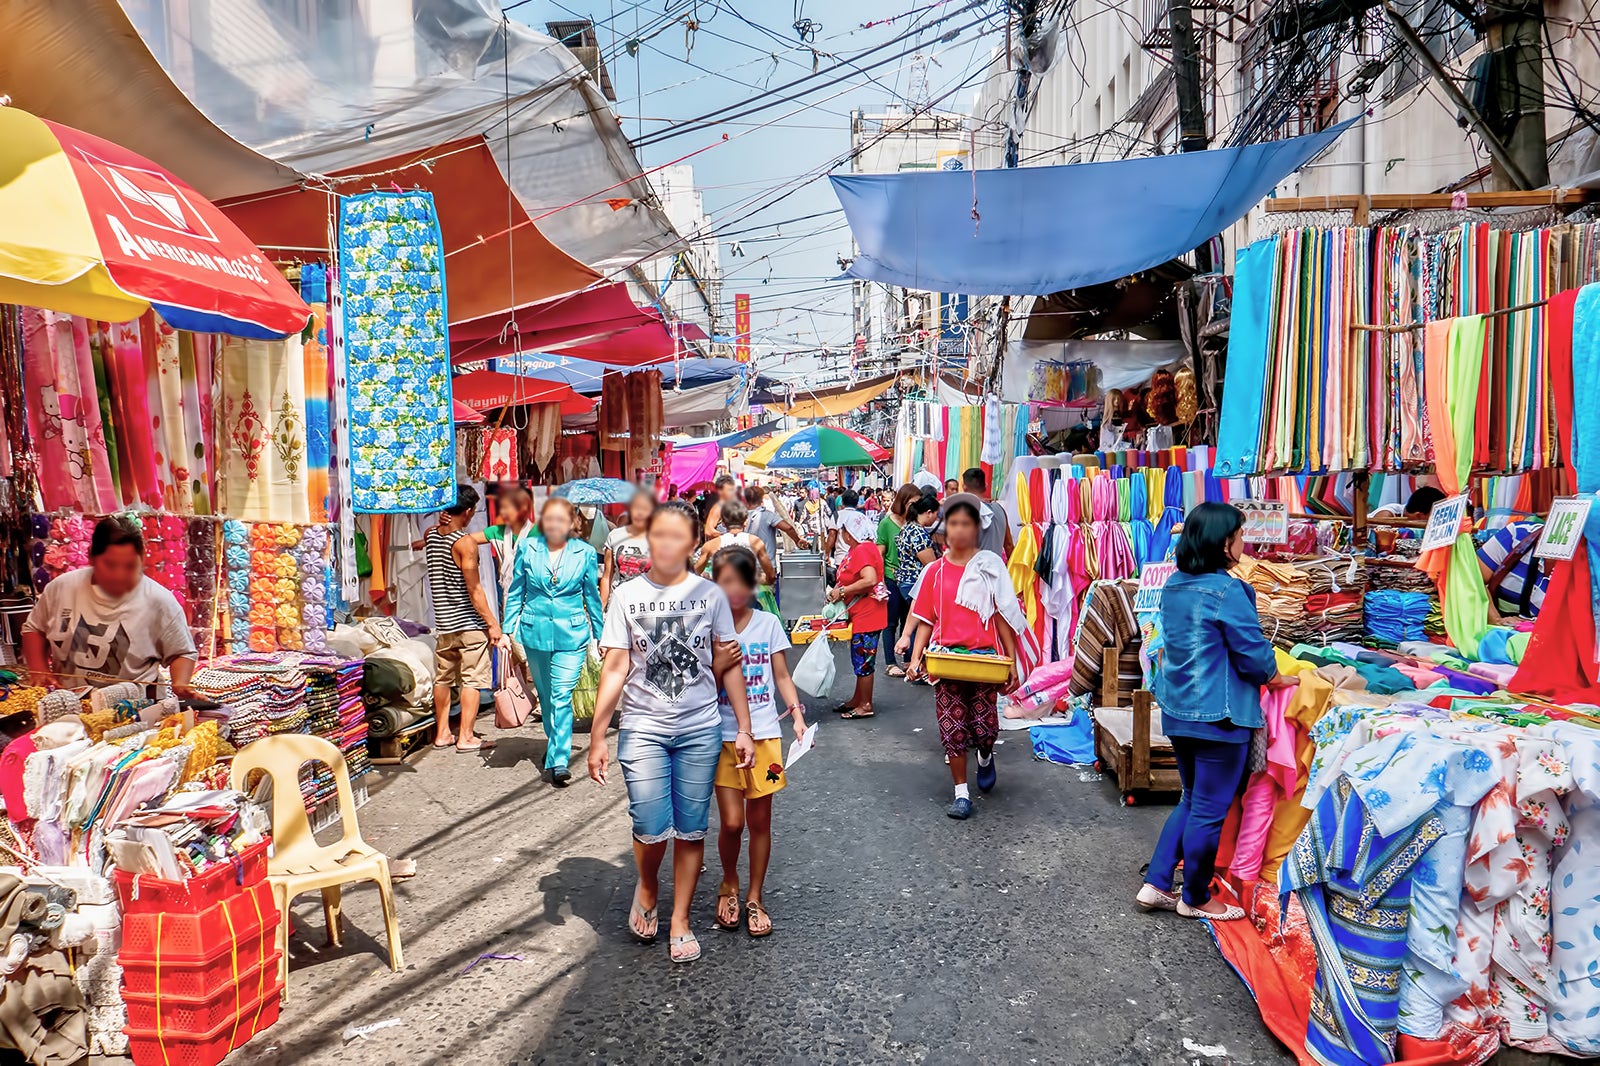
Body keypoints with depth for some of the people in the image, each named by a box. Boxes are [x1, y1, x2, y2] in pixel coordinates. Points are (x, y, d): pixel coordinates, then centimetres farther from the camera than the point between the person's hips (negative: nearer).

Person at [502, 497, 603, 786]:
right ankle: (554, 741, 38)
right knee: (545, 695, 16)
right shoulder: (527, 549, 1)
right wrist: (509, 630, 3)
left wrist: (601, 634, 13)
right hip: (534, 633, 3)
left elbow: (592, 596, 8)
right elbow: (515, 592, 8)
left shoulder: (585, 553, -2)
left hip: (571, 635, -2)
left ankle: (559, 761, -7)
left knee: (562, 697, -9)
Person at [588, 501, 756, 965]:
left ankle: (680, 921, 25)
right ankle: (647, 888, 25)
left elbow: (729, 667, 6)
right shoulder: (626, 596, 2)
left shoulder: (710, 595, 2)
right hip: (643, 728, -1)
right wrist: (597, 737, -2)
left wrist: (743, 729, 3)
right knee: (652, 829, -8)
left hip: (700, 728, 1)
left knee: (691, 830, 6)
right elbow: (614, 670, 1)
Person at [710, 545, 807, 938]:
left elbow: (781, 676, 6)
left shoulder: (768, 623, 1)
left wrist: (797, 715, -5)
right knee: (731, 821, -4)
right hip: (723, 735, -1)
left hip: (764, 733, 1)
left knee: (760, 819, 7)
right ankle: (729, 885, 25)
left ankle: (754, 897, 25)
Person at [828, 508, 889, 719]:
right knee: (859, 659, 18)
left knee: (863, 660, -1)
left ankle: (865, 706, 9)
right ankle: (857, 700, 29)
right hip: (860, 614, 10)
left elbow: (869, 580, -31)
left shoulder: (863, 550, -20)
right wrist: (837, 591, 2)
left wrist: (842, 591, -22)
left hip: (867, 614, -10)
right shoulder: (856, 549, 11)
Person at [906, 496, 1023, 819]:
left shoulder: (990, 566, 0)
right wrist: (916, 657, -6)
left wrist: (1012, 662, -2)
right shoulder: (935, 571, 5)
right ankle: (961, 792, 16)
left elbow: (1003, 617, 1)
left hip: (984, 658, -1)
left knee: (984, 726, -1)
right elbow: (926, 621, 7)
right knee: (952, 727, 1)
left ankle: (985, 757, 35)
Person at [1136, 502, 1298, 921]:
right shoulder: (1228, 591, -19)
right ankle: (1195, 899, 22)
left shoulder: (1174, 585, 5)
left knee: (1192, 801, 21)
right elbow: (1254, 654, -13)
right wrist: (1280, 679, 6)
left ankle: (1155, 885, 22)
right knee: (1210, 812, 7)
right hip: (1218, 715, -8)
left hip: (1178, 711, 8)